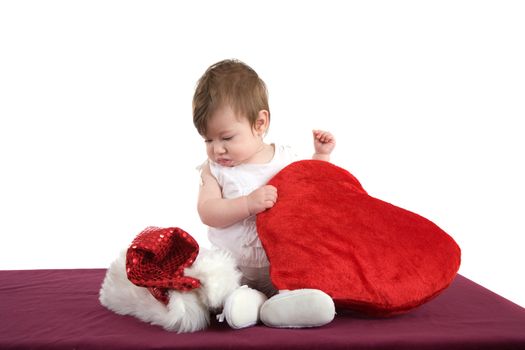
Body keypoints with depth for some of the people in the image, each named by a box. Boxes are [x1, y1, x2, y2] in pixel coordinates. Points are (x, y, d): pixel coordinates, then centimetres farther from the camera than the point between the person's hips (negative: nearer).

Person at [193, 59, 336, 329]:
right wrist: (248, 204, -25)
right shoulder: (213, 170, 2)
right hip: (231, 267, 1)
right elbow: (207, 213, -11)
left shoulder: (285, 158, 3)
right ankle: (243, 297, -32)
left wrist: (321, 156, 5)